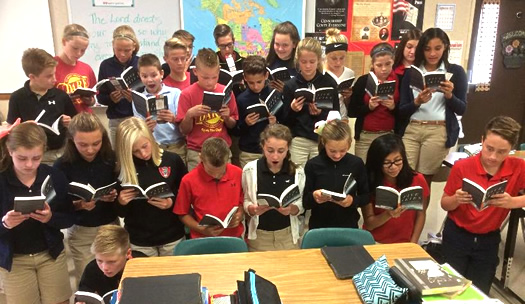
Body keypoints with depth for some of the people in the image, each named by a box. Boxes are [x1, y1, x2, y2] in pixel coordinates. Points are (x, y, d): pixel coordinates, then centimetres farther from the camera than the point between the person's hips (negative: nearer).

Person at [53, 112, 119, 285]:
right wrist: (79, 205, -23)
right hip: (81, 232, -1)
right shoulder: (62, 166, -11)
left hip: (111, 227, 1)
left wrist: (115, 196, -19)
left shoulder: (111, 159, -9)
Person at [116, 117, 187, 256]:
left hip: (172, 236, 0)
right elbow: (121, 213, 1)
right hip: (139, 241, 0)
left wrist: (172, 202, -18)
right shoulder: (122, 169, -7)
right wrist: (121, 202, -19)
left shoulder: (172, 160, -9)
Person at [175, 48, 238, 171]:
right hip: (197, 152, -2)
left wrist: (227, 117, -11)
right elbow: (184, 130, -3)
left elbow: (232, 125, 9)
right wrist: (189, 114, -20)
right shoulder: (187, 94, -5)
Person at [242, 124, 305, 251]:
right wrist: (252, 209, -24)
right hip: (259, 235, -1)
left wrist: (291, 209, -22)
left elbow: (301, 205, -1)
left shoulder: (297, 172, -7)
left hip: (288, 235, 1)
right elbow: (244, 201, -3)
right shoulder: (250, 169, -10)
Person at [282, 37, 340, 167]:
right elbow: (285, 121, 1)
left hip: (322, 141, 0)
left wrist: (320, 113, -16)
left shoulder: (329, 83, -1)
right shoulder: (290, 85, -1)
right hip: (297, 142, 0)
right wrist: (292, 110, -17)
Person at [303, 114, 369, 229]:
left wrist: (353, 201, -19)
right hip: (319, 228, -1)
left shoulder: (357, 164, -8)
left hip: (349, 227, 1)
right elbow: (305, 203, -6)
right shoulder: (312, 165, -11)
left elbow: (366, 197, 0)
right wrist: (313, 197, -27)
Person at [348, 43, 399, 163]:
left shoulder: (399, 81, 1)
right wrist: (368, 106, -15)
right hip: (365, 137, 0)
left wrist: (393, 107, -14)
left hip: (390, 136, 0)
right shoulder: (363, 81, -1)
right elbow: (351, 112, -1)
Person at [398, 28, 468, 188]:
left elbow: (461, 109, 3)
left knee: (424, 180, 1)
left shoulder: (456, 71, 5)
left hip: (438, 132, -1)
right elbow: (401, 111, 4)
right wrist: (417, 102, -16)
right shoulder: (411, 72, 9)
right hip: (410, 130, 2)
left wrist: (449, 95, -15)